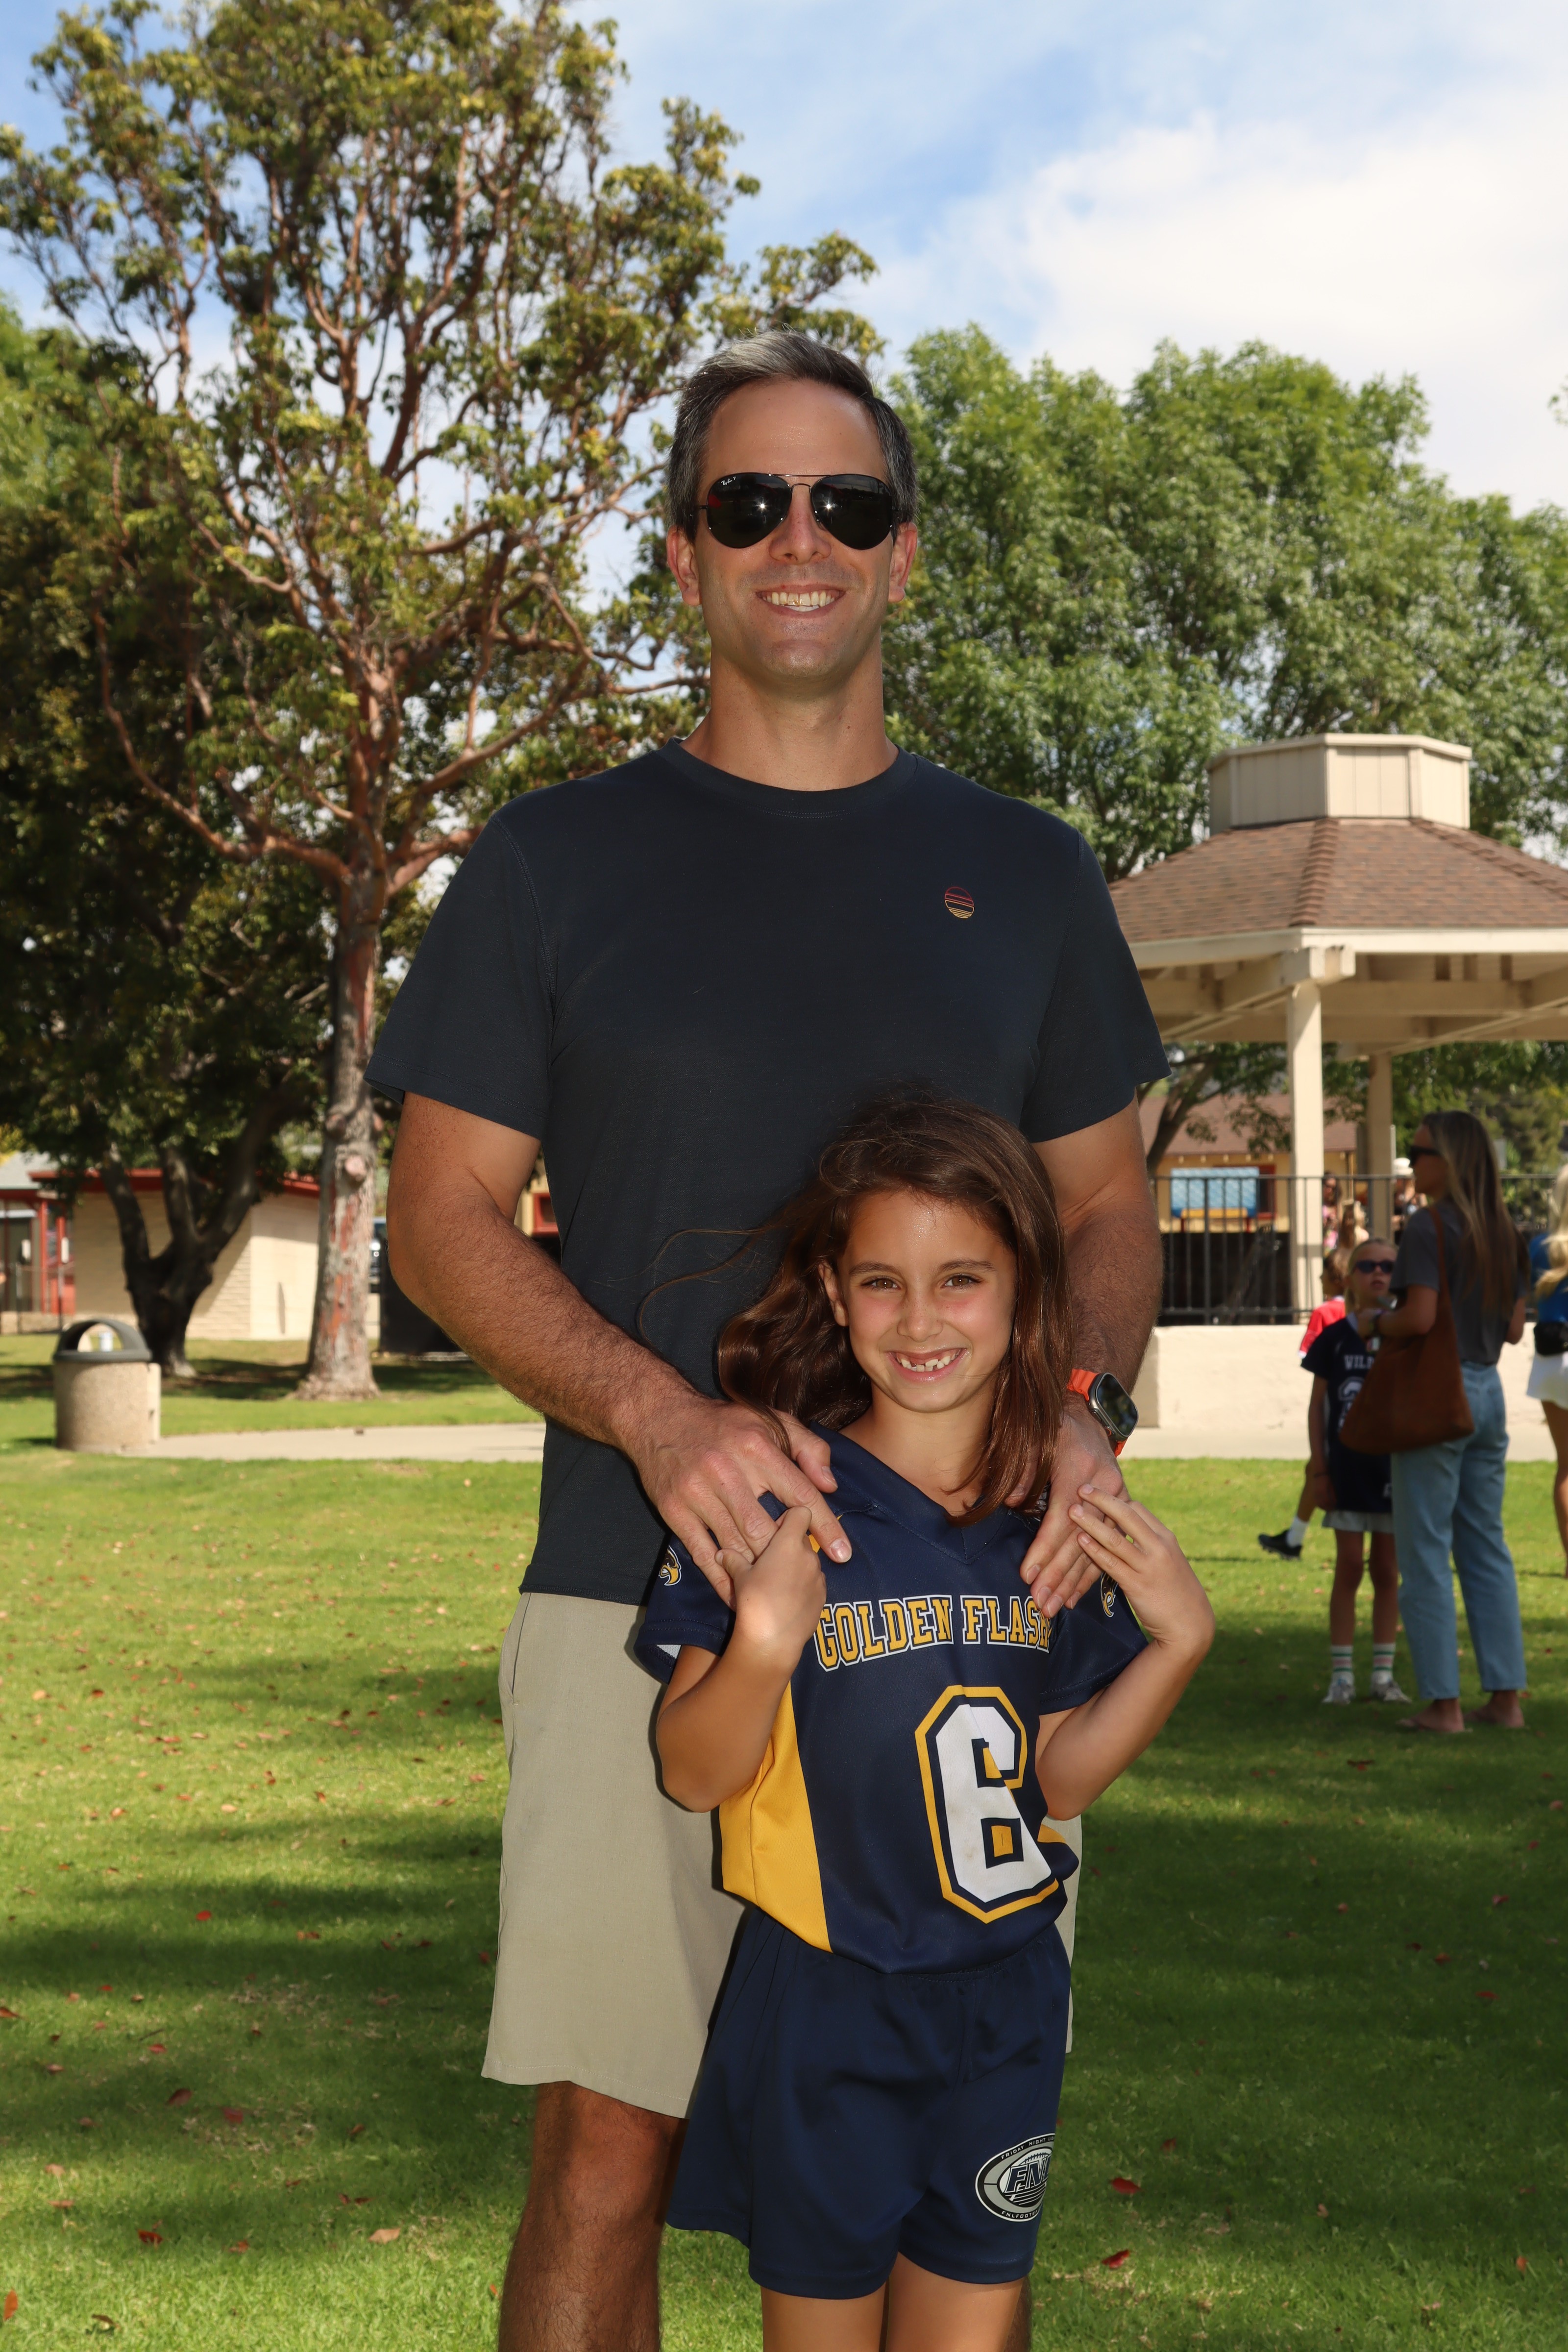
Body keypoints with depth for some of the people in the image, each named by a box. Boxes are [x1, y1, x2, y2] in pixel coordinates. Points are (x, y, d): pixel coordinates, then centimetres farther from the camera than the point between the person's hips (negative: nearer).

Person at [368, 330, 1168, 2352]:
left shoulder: (1021, 874, 13)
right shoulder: (556, 862, 6)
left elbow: (1107, 1209, 16)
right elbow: (441, 1219, 3)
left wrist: (1087, 1405, -6)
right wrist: (661, 1415, -15)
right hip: (645, 1589, -2)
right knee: (607, 2151, -1)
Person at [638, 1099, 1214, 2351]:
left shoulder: (1064, 1516, -1)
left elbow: (1053, 1776, 7)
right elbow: (694, 1772, -13)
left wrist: (1179, 1644, -6)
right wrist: (763, 1646, -31)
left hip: (1006, 2004, 4)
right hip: (821, 2005, -4)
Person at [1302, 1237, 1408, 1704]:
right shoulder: (1335, 1338, 0)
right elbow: (1317, 1407, 4)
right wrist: (1319, 1469, -1)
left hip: (1395, 1467, 1)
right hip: (1347, 1468, -1)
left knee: (1388, 1571, 7)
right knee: (1349, 1567, 1)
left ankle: (1383, 1673, 14)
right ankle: (1341, 1674, 6)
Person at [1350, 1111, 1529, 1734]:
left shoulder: (1429, 1225, -14)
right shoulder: (1503, 1233, 9)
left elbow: (1420, 1318, -22)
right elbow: (1514, 1328, 13)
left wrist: (1373, 1321, -4)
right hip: (1487, 1391, 8)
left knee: (1425, 1554, -1)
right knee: (1487, 1548, 13)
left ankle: (1443, 1703, 0)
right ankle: (1505, 1697, 14)